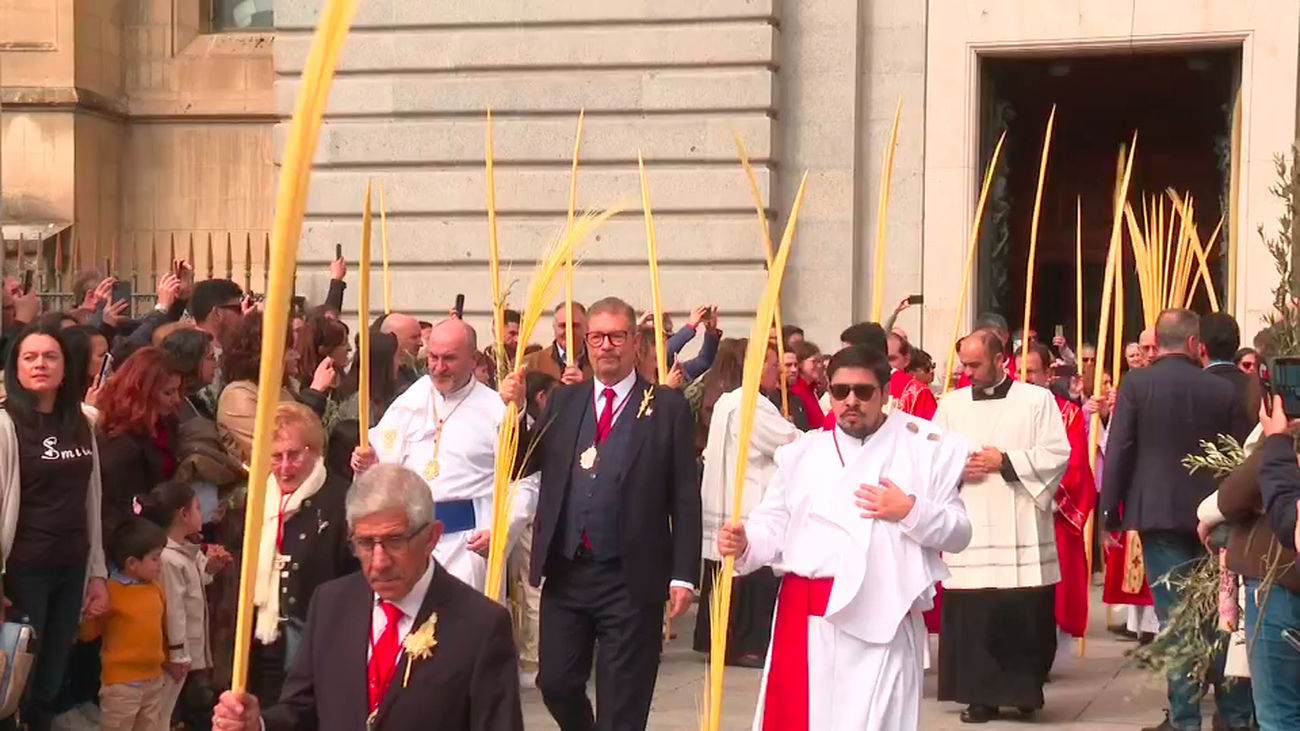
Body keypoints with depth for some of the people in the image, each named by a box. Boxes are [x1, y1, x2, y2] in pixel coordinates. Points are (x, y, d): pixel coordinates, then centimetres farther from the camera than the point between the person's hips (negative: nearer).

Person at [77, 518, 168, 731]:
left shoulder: (156, 588, 6)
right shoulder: (110, 592, -14)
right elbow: (87, 632, -11)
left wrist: (169, 659, 24)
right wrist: (89, 615, -31)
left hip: (153, 679, 7)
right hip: (121, 681, -7)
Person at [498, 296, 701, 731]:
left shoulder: (668, 408, -2)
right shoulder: (564, 401, 10)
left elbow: (685, 500, -4)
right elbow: (521, 465, 8)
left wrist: (684, 576, -10)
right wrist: (515, 411, -7)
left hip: (631, 580, -4)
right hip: (565, 573, 4)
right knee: (556, 683, 11)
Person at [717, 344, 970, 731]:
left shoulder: (925, 449, 3)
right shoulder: (802, 453, 13)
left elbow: (958, 533, 2)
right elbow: (774, 524, 9)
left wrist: (911, 512, -14)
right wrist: (744, 543, -11)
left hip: (880, 619, -3)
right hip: (803, 617, 4)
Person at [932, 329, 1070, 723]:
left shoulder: (1037, 400, 3)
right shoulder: (951, 405, 12)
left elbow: (1058, 455, -4)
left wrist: (1005, 462, -10)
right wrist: (956, 468, -9)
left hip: (1021, 530, -2)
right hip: (969, 531, 2)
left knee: (1025, 615, 0)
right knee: (972, 615, -2)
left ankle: (1025, 690, 16)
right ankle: (980, 694, 6)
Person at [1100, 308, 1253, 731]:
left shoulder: (1136, 384, -6)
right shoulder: (1222, 389, 1)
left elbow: (1117, 451, -7)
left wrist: (1110, 512, 0)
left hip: (1158, 514, -2)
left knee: (1175, 617, 0)